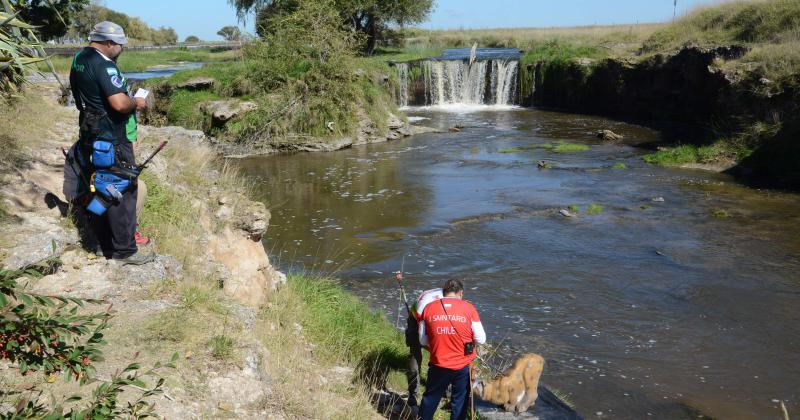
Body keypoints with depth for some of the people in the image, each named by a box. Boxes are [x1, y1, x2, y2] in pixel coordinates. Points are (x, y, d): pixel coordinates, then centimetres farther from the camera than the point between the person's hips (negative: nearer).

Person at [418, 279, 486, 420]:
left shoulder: (428, 308, -5)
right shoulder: (468, 308, -10)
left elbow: (423, 341, 1)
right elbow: (481, 339, -6)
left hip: (438, 365, 1)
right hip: (463, 366, -1)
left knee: (430, 398, 21)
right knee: (460, 400, 19)